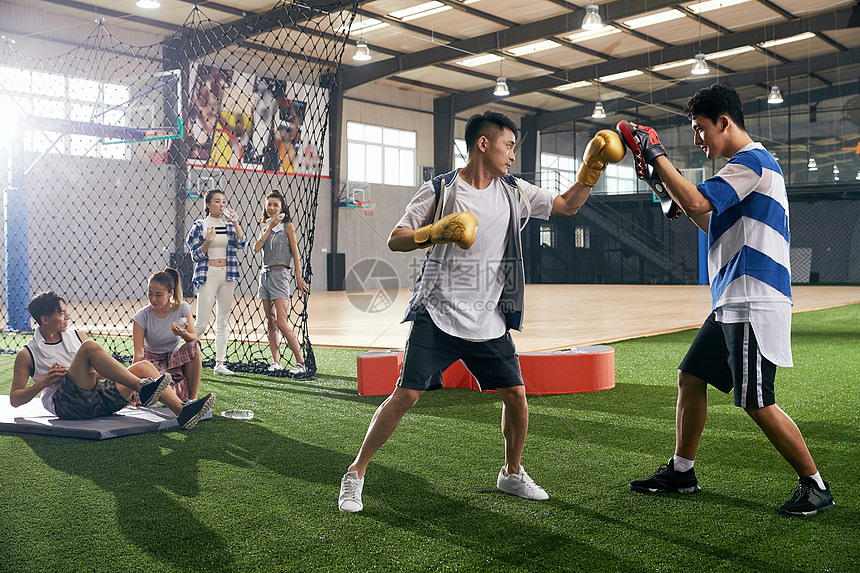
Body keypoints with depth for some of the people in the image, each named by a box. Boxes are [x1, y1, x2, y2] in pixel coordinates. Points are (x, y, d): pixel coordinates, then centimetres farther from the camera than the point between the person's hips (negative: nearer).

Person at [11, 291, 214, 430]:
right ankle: (142, 388, -35)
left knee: (143, 367, -13)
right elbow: (14, 399, 8)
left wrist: (83, 371, 0)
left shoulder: (77, 336, 20)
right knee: (90, 347, -26)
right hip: (64, 403, -6)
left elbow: (101, 372, 21)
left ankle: (181, 411, -28)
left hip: (99, 397, 6)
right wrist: (43, 382, -7)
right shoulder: (26, 355, 8)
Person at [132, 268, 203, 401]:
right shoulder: (142, 316, -16)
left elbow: (194, 338, -12)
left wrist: (183, 333, -37)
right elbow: (139, 354, -21)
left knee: (194, 347, -31)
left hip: (175, 358, 3)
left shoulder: (182, 309, -9)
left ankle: (192, 398, -21)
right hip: (152, 359, -3)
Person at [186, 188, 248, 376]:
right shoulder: (200, 226, -1)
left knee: (223, 322, 5)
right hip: (207, 275, -4)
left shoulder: (229, 225, 10)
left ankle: (219, 364, 9)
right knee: (201, 324, -7)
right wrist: (207, 242, -20)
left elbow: (242, 243, -5)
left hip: (227, 275, 4)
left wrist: (235, 223, -12)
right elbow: (195, 255, -3)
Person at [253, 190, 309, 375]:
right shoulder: (266, 227, 15)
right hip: (265, 274, 7)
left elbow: (295, 252, -4)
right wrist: (270, 227, -3)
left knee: (282, 323, -13)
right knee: (270, 321, 8)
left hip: (279, 274, -7)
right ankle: (276, 362, 14)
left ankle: (300, 363, -8)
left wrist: (299, 277, -7)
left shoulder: (287, 225, -2)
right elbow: (256, 248, 0)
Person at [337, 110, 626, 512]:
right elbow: (395, 240, -5)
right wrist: (434, 232, -22)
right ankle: (355, 475, 5)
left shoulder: (514, 191, 8)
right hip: (437, 316, -4)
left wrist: (592, 166, 5)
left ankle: (512, 473, 28)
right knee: (406, 394, -10)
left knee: (516, 396, 3)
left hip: (490, 323, 4)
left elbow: (567, 205, 17)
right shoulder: (438, 190, -4)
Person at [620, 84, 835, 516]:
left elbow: (696, 203, -24)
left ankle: (815, 486, 11)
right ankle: (681, 473, 24)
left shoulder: (753, 161, -12)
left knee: (757, 404, -6)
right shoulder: (746, 166, 19)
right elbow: (720, 227, 25)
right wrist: (675, 195, 15)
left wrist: (656, 155, -15)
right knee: (690, 377, 13)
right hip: (733, 303, 10)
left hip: (755, 304, -10)